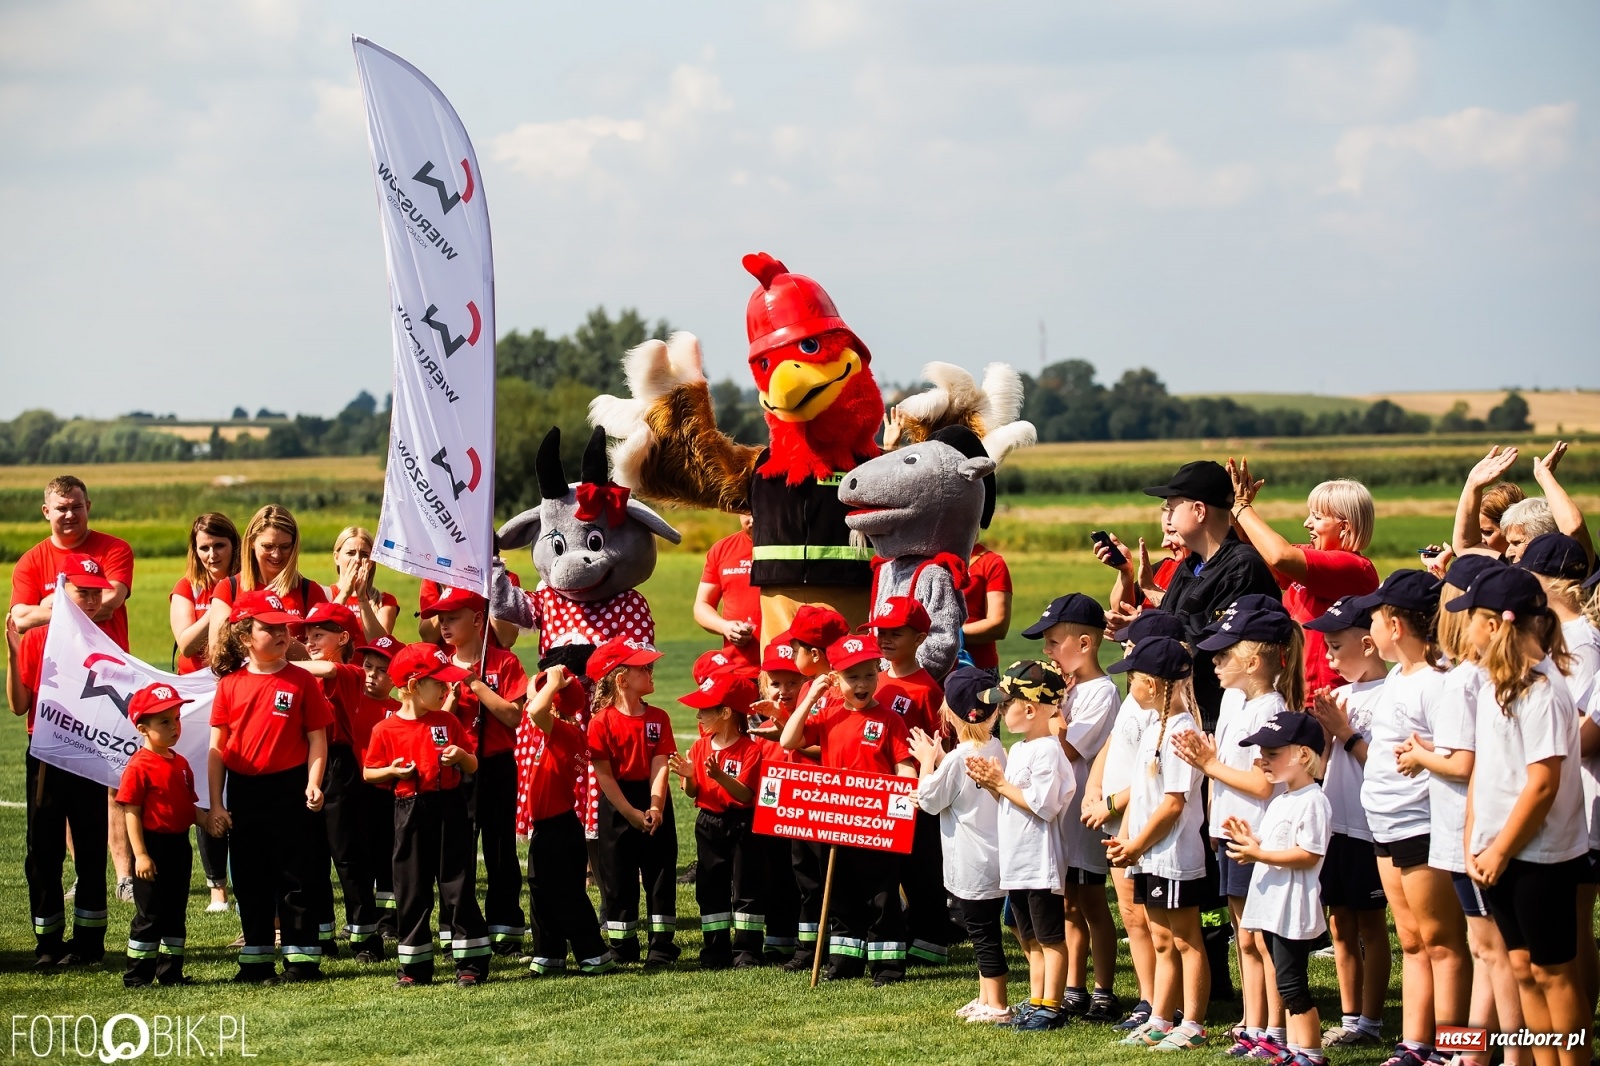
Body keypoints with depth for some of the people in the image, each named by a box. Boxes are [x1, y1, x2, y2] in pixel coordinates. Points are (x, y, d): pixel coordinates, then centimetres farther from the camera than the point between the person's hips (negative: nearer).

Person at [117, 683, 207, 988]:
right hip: (153, 847, -8)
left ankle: (171, 971, 21)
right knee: (149, 915, -2)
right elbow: (131, 813, -16)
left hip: (179, 846, 8)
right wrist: (140, 854, -20)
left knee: (176, 912, 13)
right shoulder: (139, 767, -14)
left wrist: (206, 819, -8)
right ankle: (137, 974, 6)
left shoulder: (180, 764, 9)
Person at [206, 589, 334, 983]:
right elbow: (217, 747, 4)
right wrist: (215, 803, 1)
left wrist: (313, 784, -14)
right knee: (250, 880, 10)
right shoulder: (229, 685, 2)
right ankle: (256, 961, 20)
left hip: (290, 789, -2)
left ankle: (301, 958, 9)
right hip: (243, 792, 2)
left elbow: (317, 739, -1)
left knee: (297, 877, 2)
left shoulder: (301, 681, -2)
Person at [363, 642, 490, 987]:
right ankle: (415, 966, 14)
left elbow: (473, 766, 9)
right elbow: (369, 773, 7)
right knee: (411, 892, 6)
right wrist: (393, 771, -12)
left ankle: (472, 964, 5)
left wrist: (461, 757, -12)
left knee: (457, 887, 1)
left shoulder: (448, 722, 4)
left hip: (449, 810, 0)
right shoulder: (386, 730, -2)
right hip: (410, 813, 0)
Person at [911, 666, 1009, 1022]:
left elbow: (929, 800, -9)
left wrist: (927, 761, 1)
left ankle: (997, 1006, 2)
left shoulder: (957, 759, -19)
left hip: (972, 866, -9)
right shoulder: (995, 749, 5)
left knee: (983, 933, -2)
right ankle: (986, 998, 25)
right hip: (995, 858, 9)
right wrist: (941, 760, 14)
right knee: (985, 932, 17)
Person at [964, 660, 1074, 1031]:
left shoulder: (1048, 752, -17)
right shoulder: (1017, 750, 14)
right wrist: (991, 784, 2)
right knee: (1031, 939, 15)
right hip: (1016, 861, 10)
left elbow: (1043, 805, -24)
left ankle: (1051, 1007, 2)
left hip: (1041, 862, -10)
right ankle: (1035, 1003, 22)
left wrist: (1001, 783, -17)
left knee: (1050, 937, -1)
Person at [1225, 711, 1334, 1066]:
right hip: (1272, 904, 10)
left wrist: (1258, 854, -21)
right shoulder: (1278, 802, 18)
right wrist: (1248, 840, 5)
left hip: (1294, 906, -10)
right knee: (1286, 983, 12)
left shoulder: (1312, 801, -14)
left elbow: (1308, 854, -21)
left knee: (1291, 983, -8)